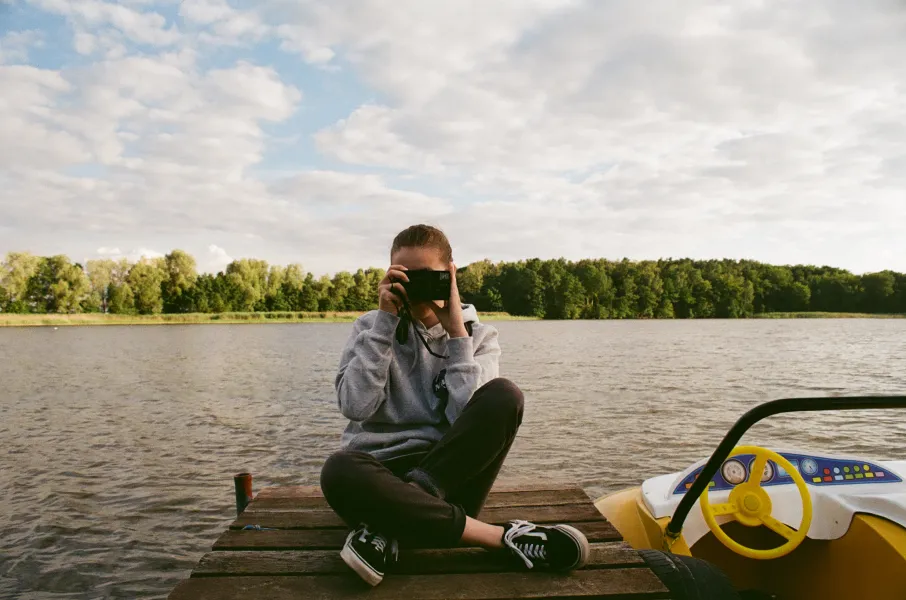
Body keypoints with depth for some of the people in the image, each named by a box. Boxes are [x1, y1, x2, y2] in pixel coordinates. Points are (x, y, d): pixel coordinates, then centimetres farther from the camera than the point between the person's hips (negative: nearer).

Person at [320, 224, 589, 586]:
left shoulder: (478, 335, 4)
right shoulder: (371, 327, 5)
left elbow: (474, 418, -15)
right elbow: (355, 407, -13)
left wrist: (456, 332, -16)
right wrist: (385, 322, -14)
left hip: (453, 473, 1)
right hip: (383, 472, 0)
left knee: (503, 396, -26)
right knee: (340, 472, -36)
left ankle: (390, 527, -25)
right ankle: (503, 536, -27)